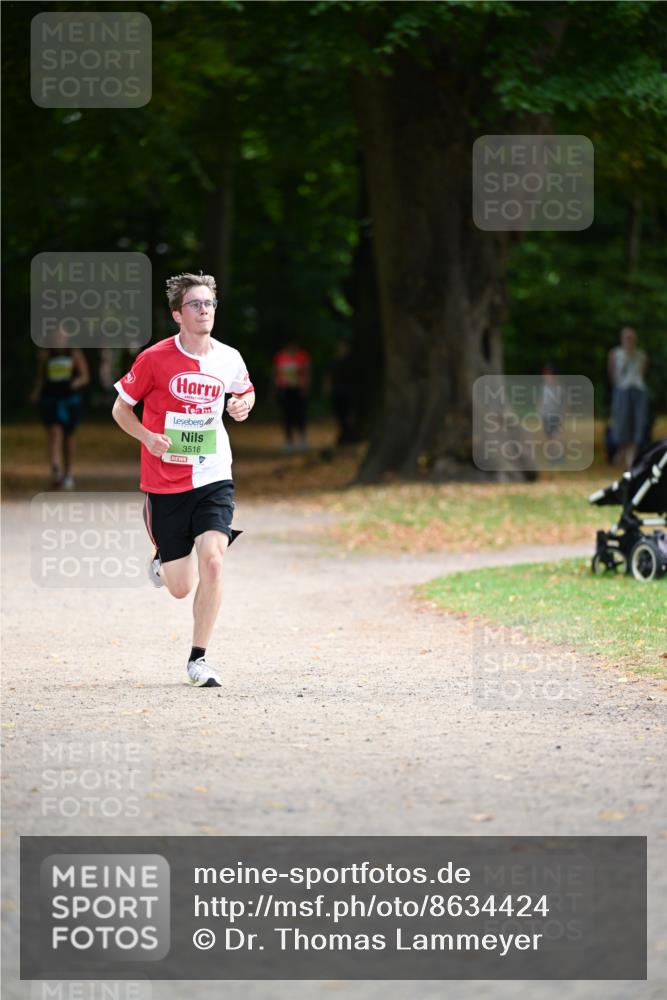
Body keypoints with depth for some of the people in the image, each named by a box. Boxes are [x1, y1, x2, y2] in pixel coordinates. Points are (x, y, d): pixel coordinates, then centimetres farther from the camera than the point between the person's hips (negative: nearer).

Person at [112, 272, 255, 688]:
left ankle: (199, 658, -8)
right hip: (164, 482, -1)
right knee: (180, 587, 4)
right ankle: (165, 557, 43)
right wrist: (147, 436, -17)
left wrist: (244, 405, -2)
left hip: (213, 478, 1)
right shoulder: (154, 359, -9)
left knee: (212, 559, -21)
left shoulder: (228, 358, 0)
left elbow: (245, 392, 22)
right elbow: (121, 408, 2)